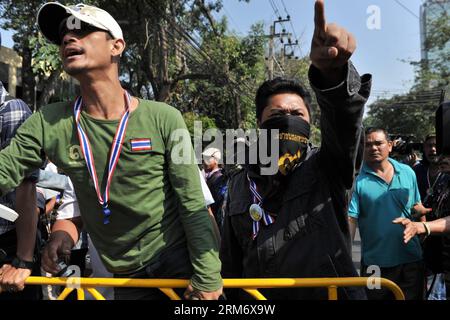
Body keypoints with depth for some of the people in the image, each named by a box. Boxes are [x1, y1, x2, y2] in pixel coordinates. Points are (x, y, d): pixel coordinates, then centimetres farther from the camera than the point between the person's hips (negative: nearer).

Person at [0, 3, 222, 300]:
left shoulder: (163, 118, -14)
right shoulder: (47, 124, -5)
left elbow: (193, 204, -11)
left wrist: (208, 278, -11)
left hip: (180, 259, -2)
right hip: (126, 275, 3)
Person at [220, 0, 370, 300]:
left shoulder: (327, 168, -7)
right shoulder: (240, 184, 3)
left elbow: (345, 118, -28)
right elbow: (231, 261, 9)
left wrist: (333, 72, -46)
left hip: (332, 292, -2)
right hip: (256, 297, 3)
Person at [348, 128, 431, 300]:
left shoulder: (407, 172, 4)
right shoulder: (357, 179, -9)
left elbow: (417, 206, 16)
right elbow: (350, 220, -14)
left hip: (411, 260, 3)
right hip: (375, 265, -3)